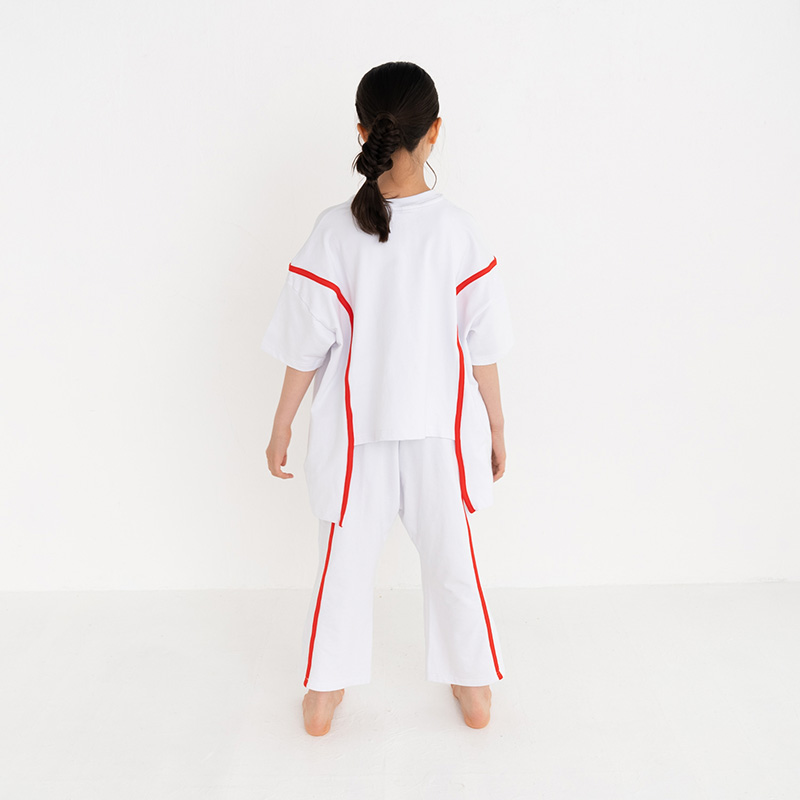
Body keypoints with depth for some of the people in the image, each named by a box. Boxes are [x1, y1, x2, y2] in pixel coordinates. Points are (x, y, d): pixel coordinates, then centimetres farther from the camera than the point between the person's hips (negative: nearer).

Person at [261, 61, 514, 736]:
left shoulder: (335, 231, -12)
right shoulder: (458, 229, -11)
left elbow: (307, 345, -8)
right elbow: (482, 345, -6)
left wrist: (282, 426, 6)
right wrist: (495, 427, 7)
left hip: (357, 429, 0)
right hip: (440, 427, 0)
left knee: (346, 559, 17)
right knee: (451, 557, 18)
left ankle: (324, 695, 33)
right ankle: (473, 688, 36)